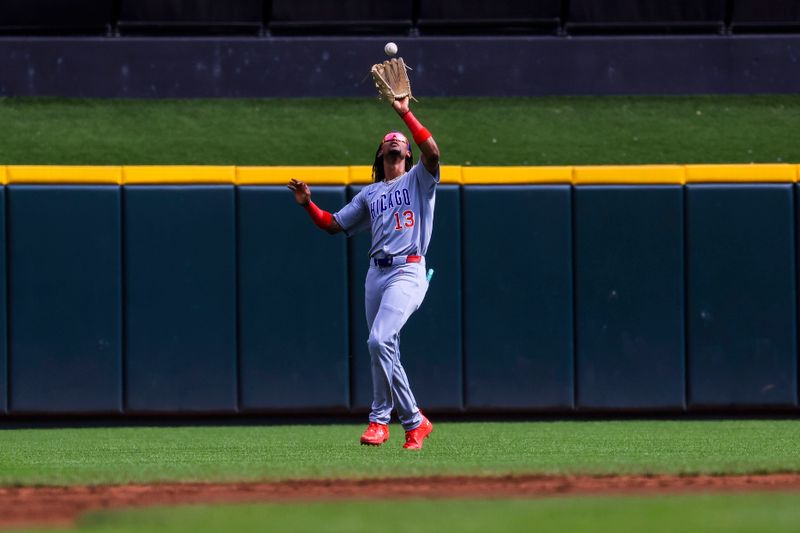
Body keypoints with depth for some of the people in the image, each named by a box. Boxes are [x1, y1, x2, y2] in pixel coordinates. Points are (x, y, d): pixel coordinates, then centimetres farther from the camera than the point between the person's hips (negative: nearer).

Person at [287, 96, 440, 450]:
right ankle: (414, 422, 15)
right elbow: (333, 224, 22)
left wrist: (406, 115, -17)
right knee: (385, 352, 6)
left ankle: (380, 418, -14)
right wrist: (308, 204, 5)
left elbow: (432, 151, -14)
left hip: (408, 271, -7)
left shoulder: (418, 180, 7)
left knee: (379, 340, -21)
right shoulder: (369, 194, 22)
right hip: (376, 273, 7)